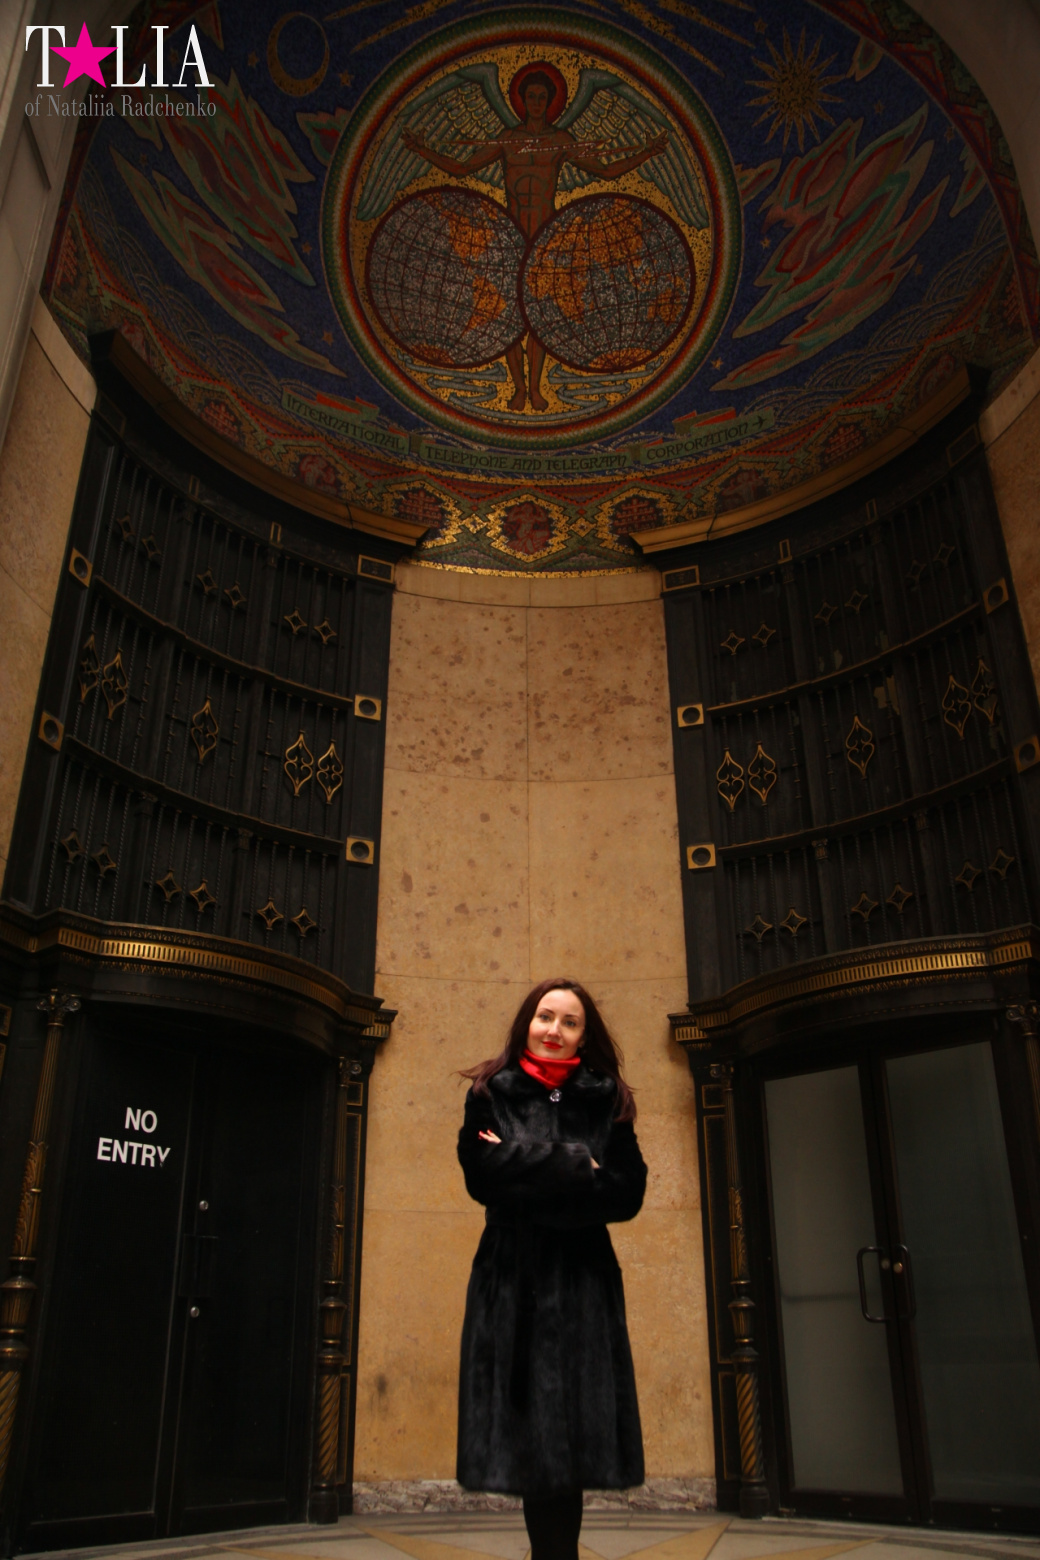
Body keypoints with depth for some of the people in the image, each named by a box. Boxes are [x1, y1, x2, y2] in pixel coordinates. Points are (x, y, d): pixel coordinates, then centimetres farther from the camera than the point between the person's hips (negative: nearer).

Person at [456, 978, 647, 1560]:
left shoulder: (608, 1101, 8)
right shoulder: (491, 1094, 6)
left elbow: (628, 1193, -2)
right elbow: (483, 1173, -9)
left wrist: (533, 1178, -10)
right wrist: (574, 1166, -10)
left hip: (583, 1287, 1)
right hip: (511, 1285, 0)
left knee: (569, 1438, -1)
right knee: (529, 1441, 0)